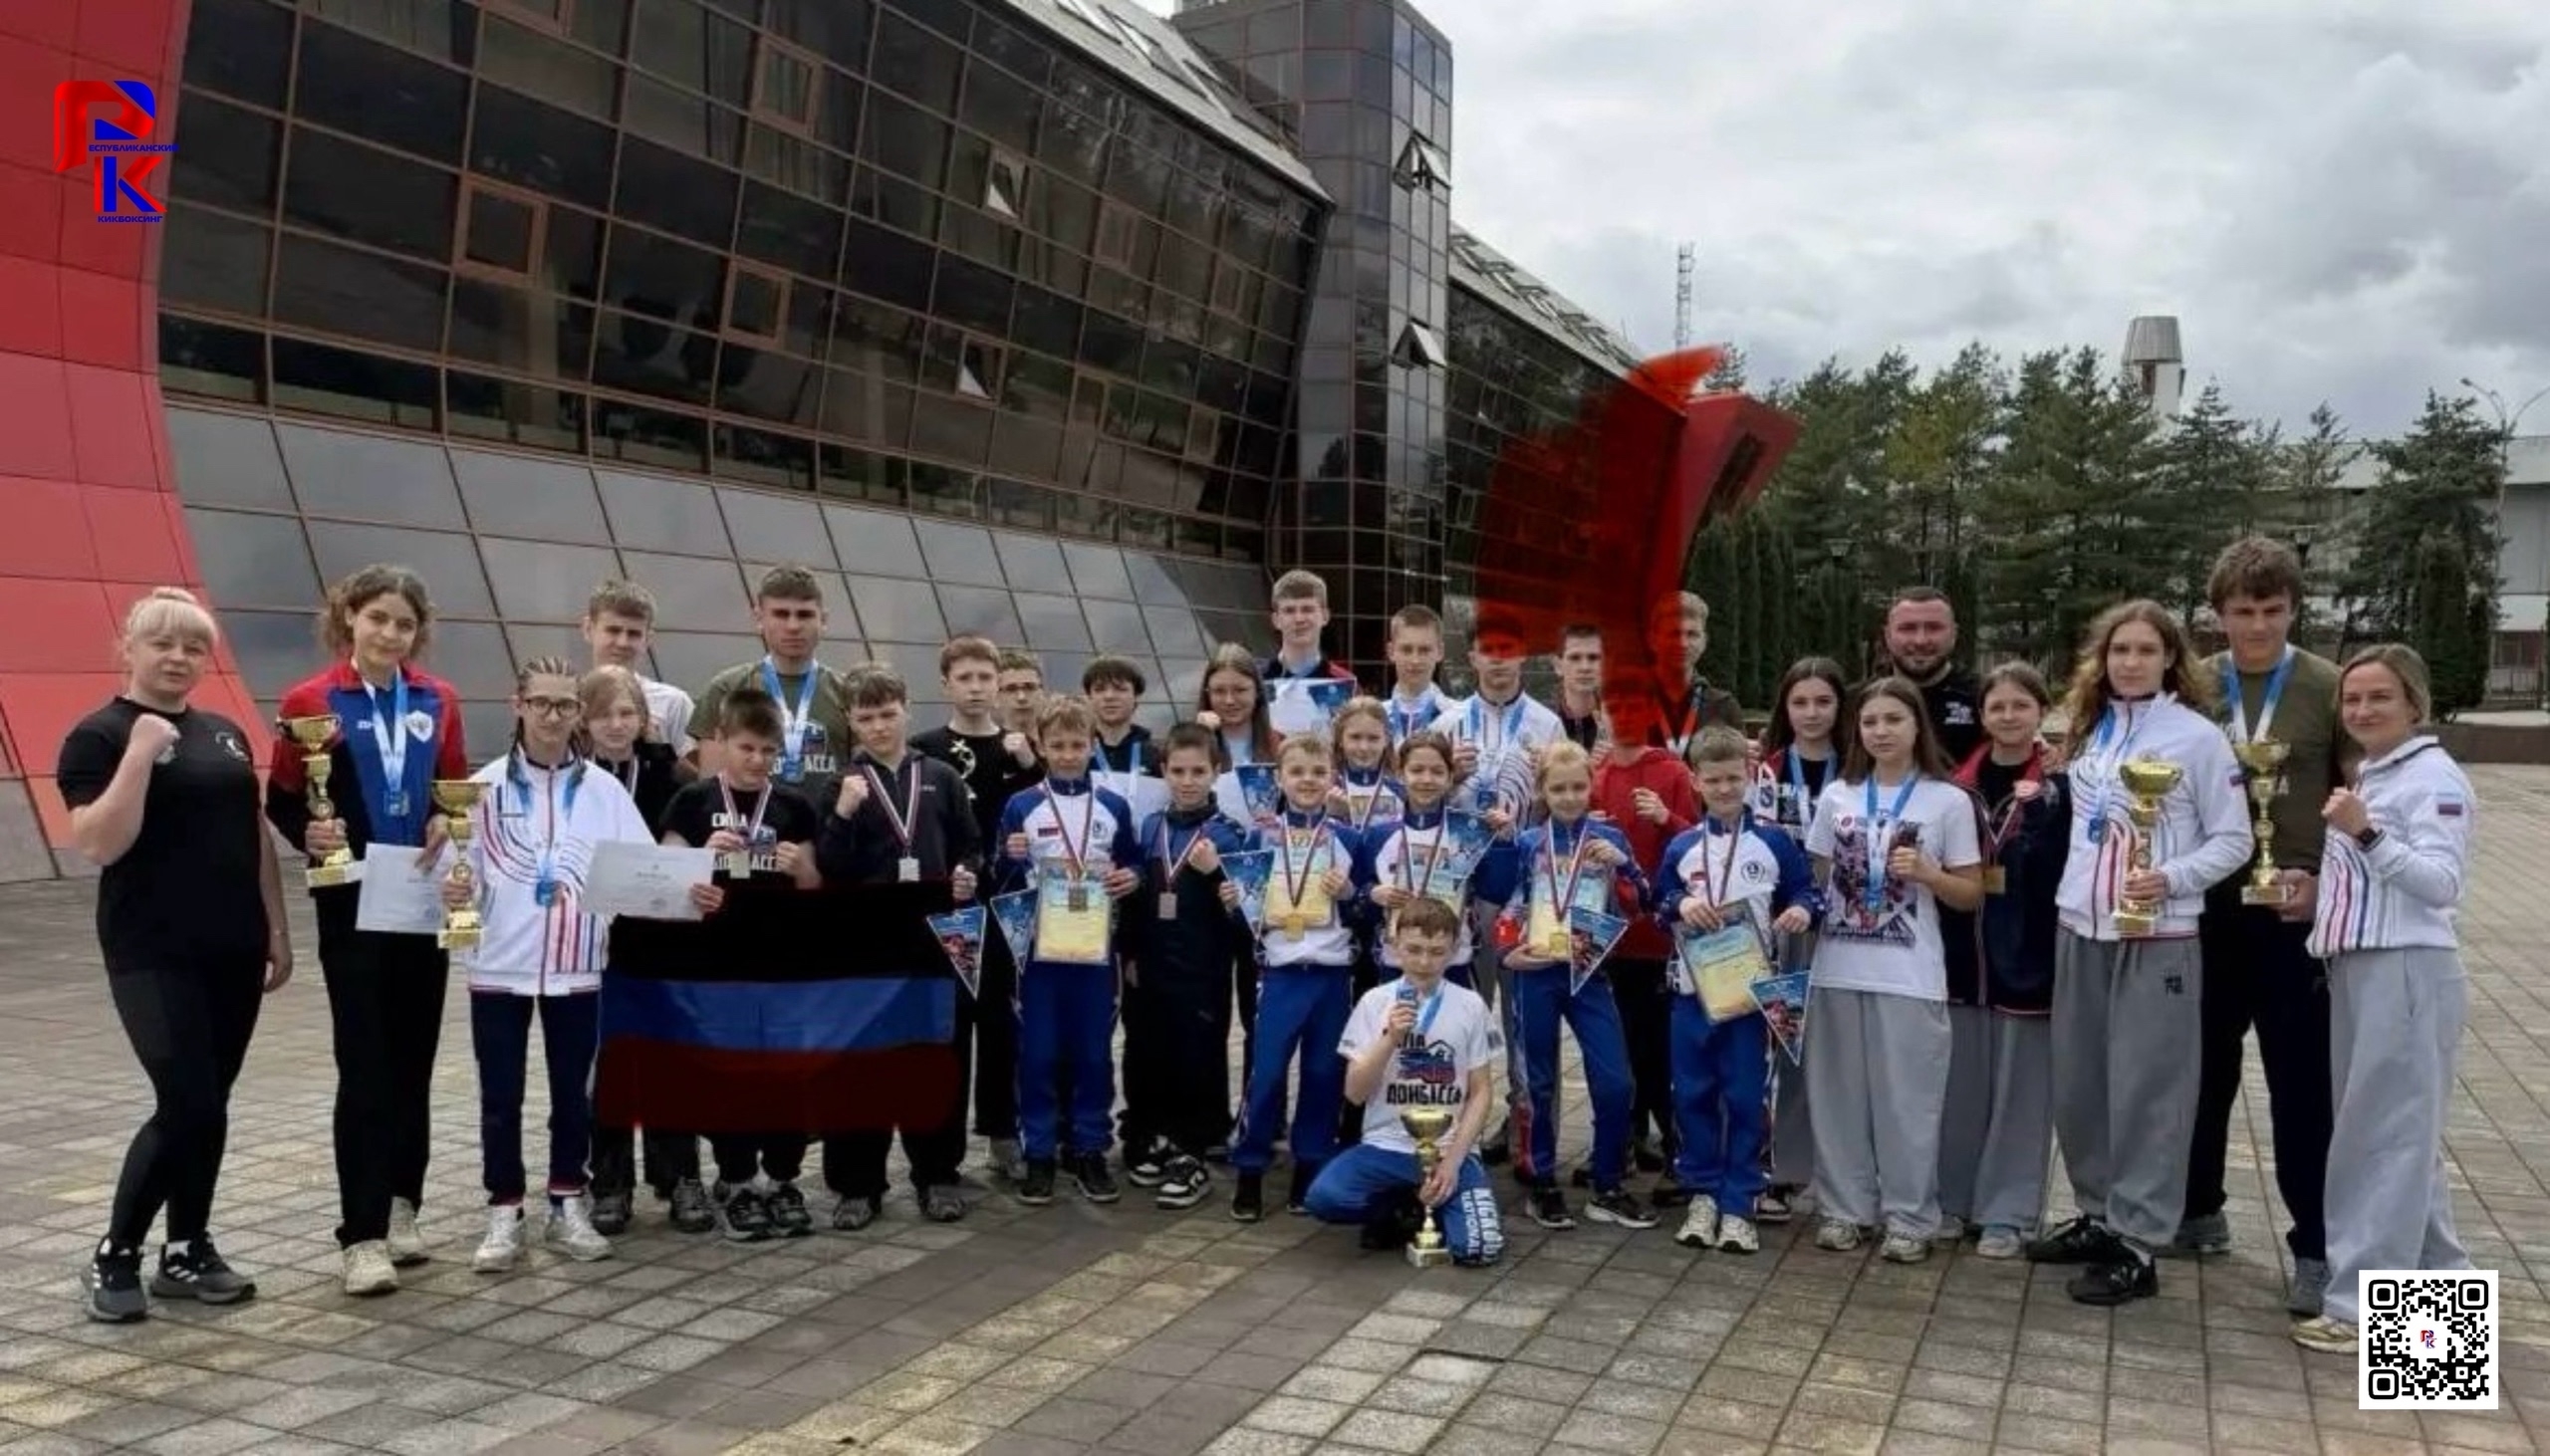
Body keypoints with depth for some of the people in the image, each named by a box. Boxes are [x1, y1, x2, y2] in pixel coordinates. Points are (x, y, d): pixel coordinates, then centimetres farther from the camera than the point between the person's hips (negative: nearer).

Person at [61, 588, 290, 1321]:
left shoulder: (225, 734, 12)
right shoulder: (99, 736, -6)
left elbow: (257, 836, 15)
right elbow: (99, 845, -18)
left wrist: (277, 929, 11)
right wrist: (141, 753, -23)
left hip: (232, 951, 6)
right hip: (154, 956, -6)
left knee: (209, 1105, 10)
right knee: (187, 1105, -11)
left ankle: (188, 1251, 21)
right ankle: (114, 1255, 6)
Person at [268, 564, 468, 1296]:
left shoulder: (438, 700, 5)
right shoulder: (310, 701, -7)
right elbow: (279, 801, -3)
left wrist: (448, 823, -7)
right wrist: (309, 833, -22)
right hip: (353, 907, -4)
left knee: (414, 1062, 10)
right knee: (365, 1068, -5)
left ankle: (400, 1210, 23)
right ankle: (362, 1235, 0)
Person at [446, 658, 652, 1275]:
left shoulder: (604, 790, 1)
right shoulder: (484, 787, -1)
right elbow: (460, 875, -2)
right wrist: (454, 892, -23)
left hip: (575, 967, 1)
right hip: (498, 966, -1)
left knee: (573, 1092, 10)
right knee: (501, 1097, 6)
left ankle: (569, 1208, 23)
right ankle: (504, 1216, 17)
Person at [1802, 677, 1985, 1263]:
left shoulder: (1948, 800, -1)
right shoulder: (1836, 796, 7)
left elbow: (1972, 894, 1)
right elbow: (1813, 876, 15)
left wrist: (1926, 873, -15)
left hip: (1909, 976, -3)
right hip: (1838, 969, 3)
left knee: (1907, 1100, 1)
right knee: (1839, 1094, 8)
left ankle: (1910, 1218, 12)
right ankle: (1844, 1208, 19)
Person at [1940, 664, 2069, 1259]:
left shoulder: (2061, 785, -4)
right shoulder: (1960, 784, 5)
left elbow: (2065, 872, -9)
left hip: (2027, 954, -3)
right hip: (1963, 951, 3)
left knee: (2020, 1087, 5)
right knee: (1960, 1081, 10)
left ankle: (2008, 1213, 14)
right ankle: (1953, 1198, 23)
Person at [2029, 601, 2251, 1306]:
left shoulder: (2198, 736, -5)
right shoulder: (2087, 730, 11)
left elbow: (2232, 840, -6)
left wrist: (2171, 878, -19)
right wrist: (2073, 886, 8)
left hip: (2158, 938, -6)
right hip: (2079, 931, 6)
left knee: (2146, 1089, -2)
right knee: (2076, 1084, 12)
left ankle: (2137, 1244, 5)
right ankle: (2097, 1214, 27)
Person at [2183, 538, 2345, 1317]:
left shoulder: (2330, 690, -5)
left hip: (2295, 915, -3)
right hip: (2207, 909, 3)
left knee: (2301, 1084, 3)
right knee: (2203, 1068, 15)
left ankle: (2316, 1246, 14)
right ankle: (2200, 1210, 32)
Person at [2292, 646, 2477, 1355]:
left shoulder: (2434, 777, -9)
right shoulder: (2365, 777, 17)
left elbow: (2443, 882, -21)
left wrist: (2365, 835, -29)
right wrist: (2312, 898, 10)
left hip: (2409, 974, -9)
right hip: (2355, 972, 9)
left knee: (2388, 1137, -6)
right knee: (2397, 1135, 15)